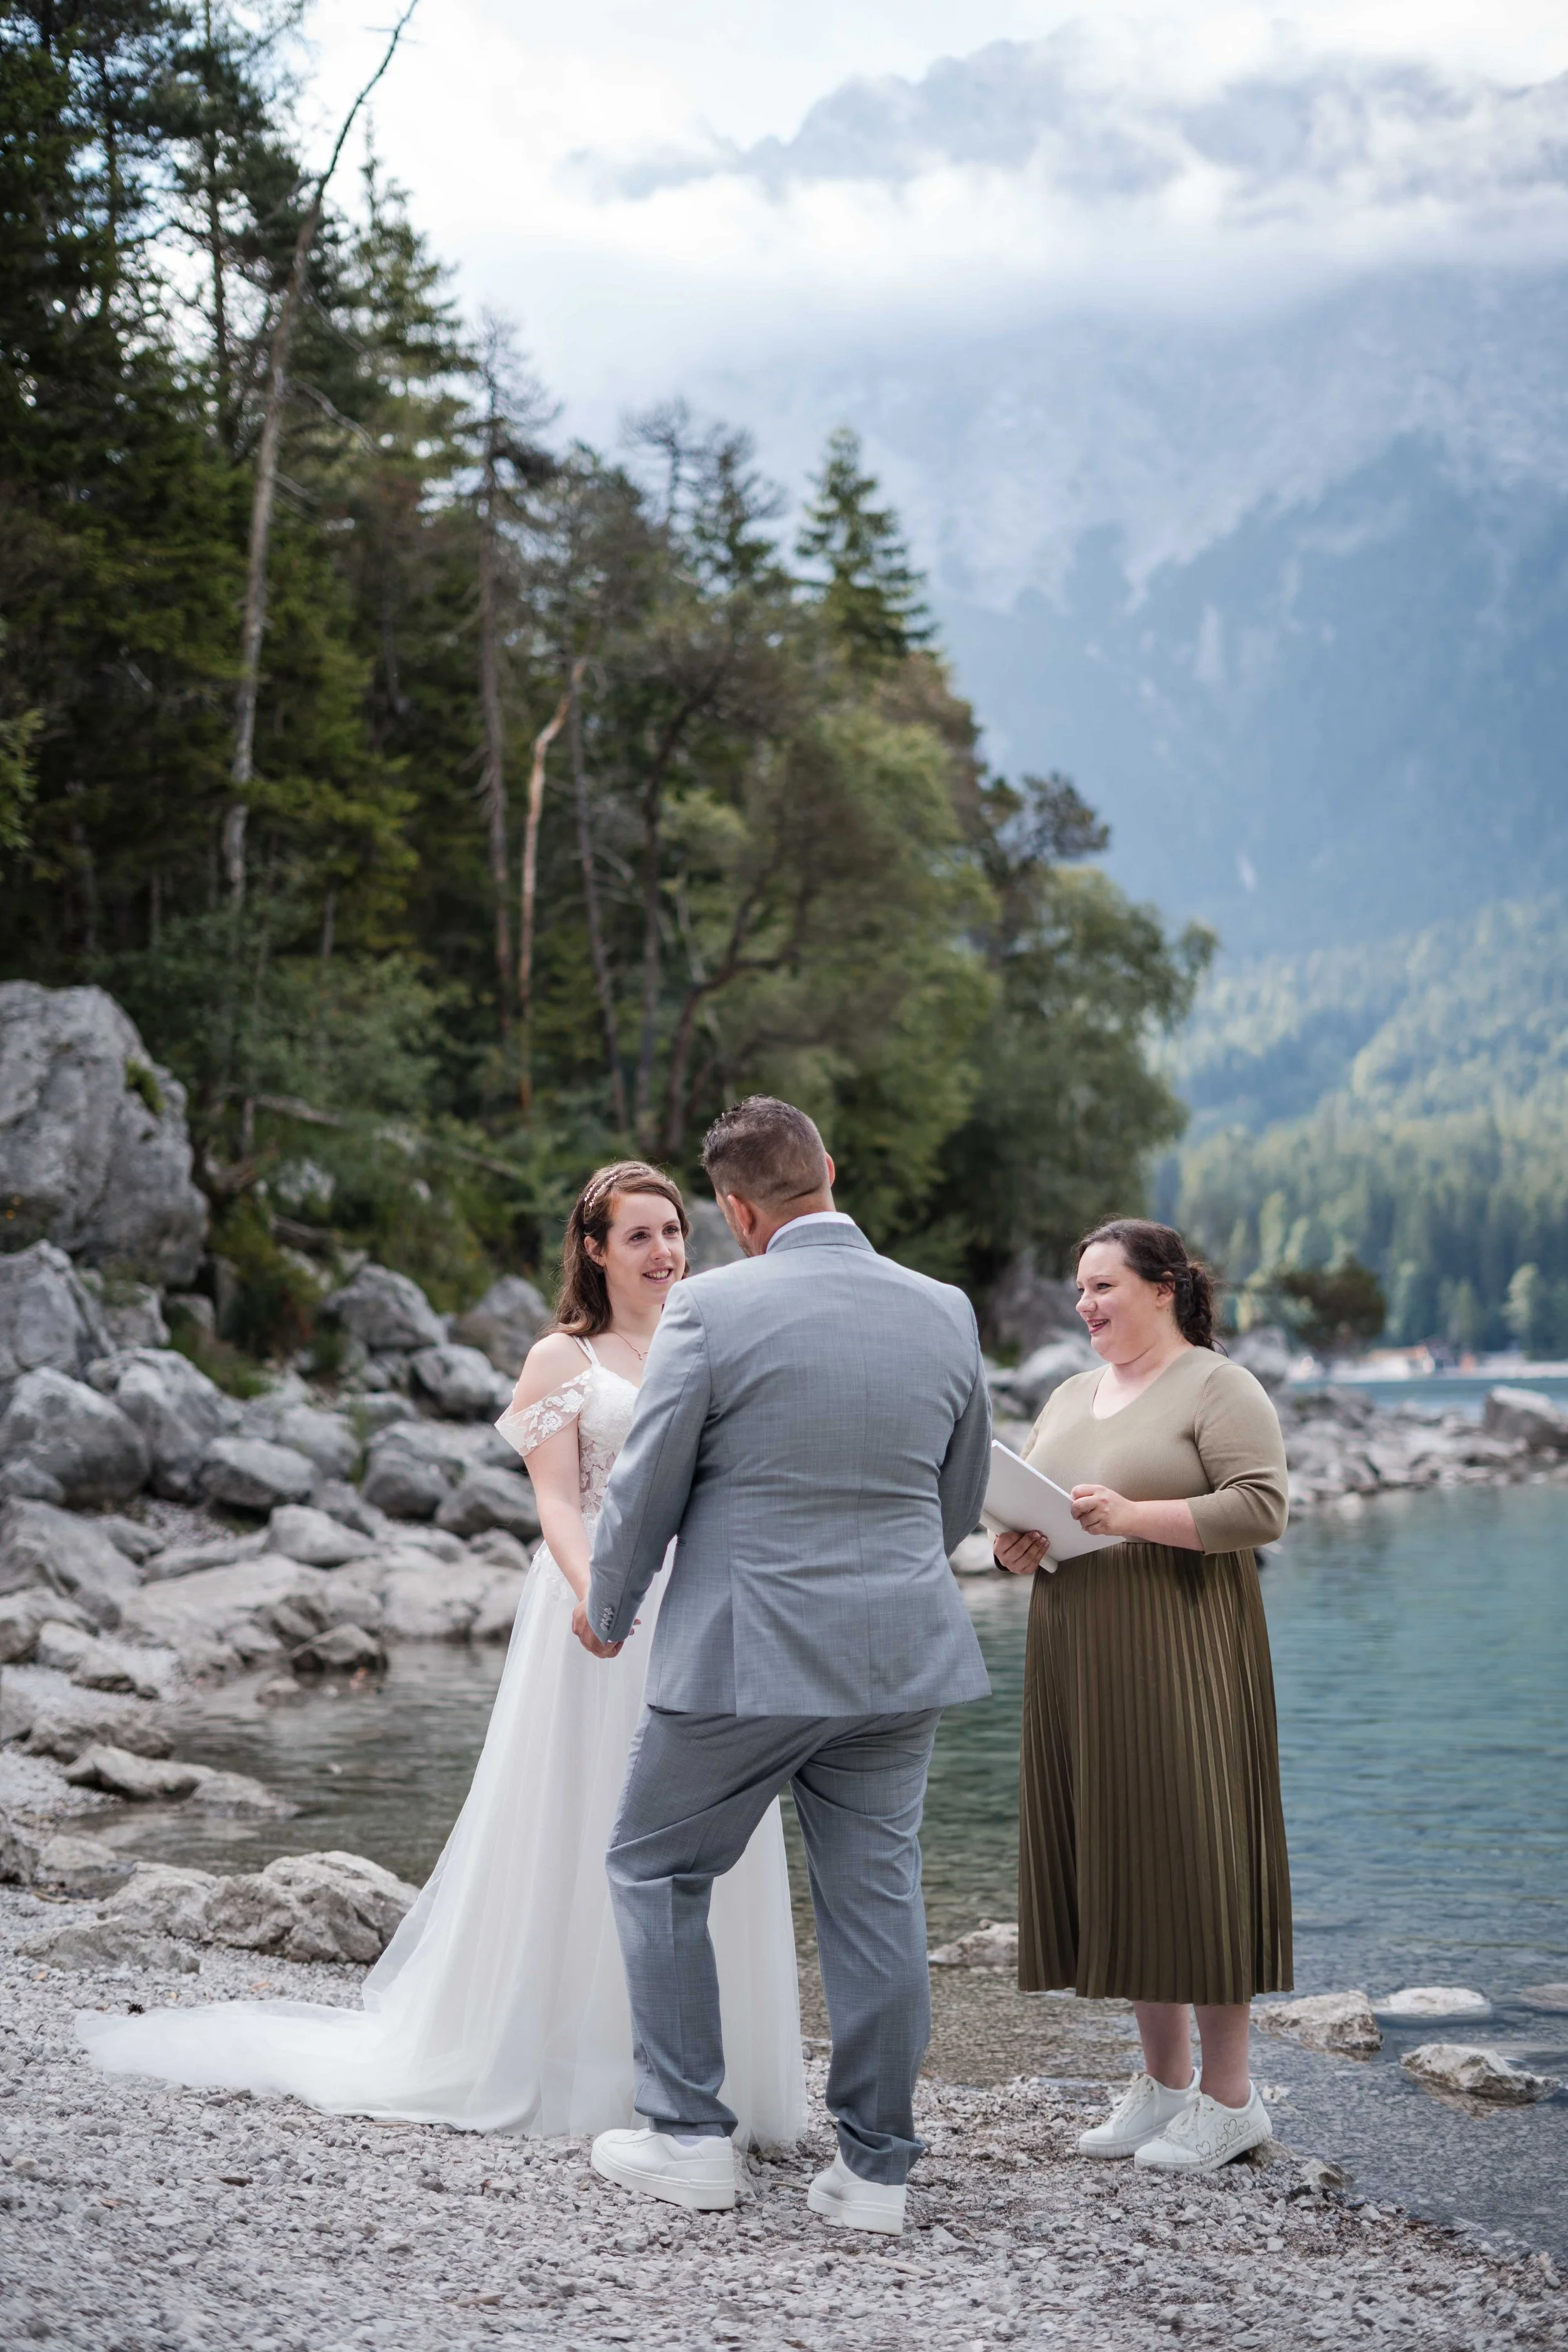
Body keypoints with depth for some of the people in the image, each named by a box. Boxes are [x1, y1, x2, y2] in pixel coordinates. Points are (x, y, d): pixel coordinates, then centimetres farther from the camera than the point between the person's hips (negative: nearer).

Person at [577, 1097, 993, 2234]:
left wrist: (609, 1612, 12)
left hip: (744, 1657, -4)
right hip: (899, 1660, 4)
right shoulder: (947, 1312, 2)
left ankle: (690, 2139, 17)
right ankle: (877, 2165, 17)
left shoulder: (714, 1309, -13)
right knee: (876, 1898, 11)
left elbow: (646, 1490, -6)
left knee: (656, 1871, 14)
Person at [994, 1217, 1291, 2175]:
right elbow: (1028, 1508, 22)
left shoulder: (1218, 1388, -4)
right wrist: (1015, 1549, -1)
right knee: (1112, 1864, 7)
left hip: (1181, 1658, -7)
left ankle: (1230, 2095, 5)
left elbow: (1264, 1508, -14)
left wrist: (1134, 1516, -22)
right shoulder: (1070, 1398, 18)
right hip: (1081, 1664, 7)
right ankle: (1165, 2080, 17)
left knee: (1191, 1855, -5)